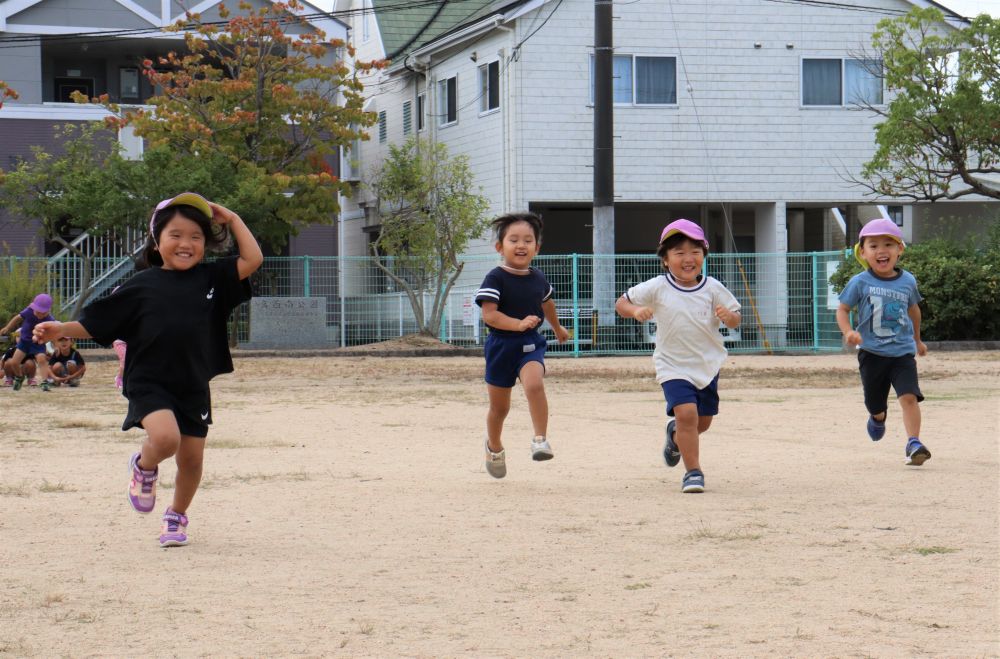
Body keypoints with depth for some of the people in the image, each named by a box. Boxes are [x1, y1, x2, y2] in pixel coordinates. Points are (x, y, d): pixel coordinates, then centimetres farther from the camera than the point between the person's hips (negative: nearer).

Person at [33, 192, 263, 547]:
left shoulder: (211, 279, 5)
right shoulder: (142, 285, -2)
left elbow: (252, 260, -2)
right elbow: (97, 323, 2)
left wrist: (232, 220, 1)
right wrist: (62, 329, -10)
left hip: (194, 387, 3)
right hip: (150, 383, -3)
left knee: (191, 458, 5)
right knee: (165, 437, -28)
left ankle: (177, 516, 32)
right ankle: (144, 466, 8)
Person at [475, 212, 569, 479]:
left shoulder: (538, 279, 2)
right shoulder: (496, 279, -13)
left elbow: (547, 303, 24)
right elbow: (489, 315, -21)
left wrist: (557, 328, 40)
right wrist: (519, 324, -34)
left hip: (531, 344, 2)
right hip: (501, 345, -2)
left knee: (534, 385, -29)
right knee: (499, 407, 11)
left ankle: (540, 440, -21)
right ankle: (494, 448, 38)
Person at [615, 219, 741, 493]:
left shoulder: (713, 289, -5)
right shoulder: (657, 288, -9)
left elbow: (736, 320, 1)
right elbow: (621, 303, -1)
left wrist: (728, 316, -23)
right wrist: (635, 310, -23)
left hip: (708, 365, 3)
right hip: (673, 366, -3)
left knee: (703, 421, 13)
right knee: (686, 412, -21)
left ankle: (676, 435, 49)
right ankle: (693, 472, -10)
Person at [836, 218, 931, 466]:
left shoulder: (908, 281, 2)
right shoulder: (860, 283, -7)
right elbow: (843, 309, -1)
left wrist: (917, 340, 31)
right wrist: (848, 332, -21)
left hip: (903, 351, 0)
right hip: (871, 352, 0)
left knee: (909, 396, -19)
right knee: (874, 403, 14)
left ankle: (913, 443, -19)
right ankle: (878, 417, 50)